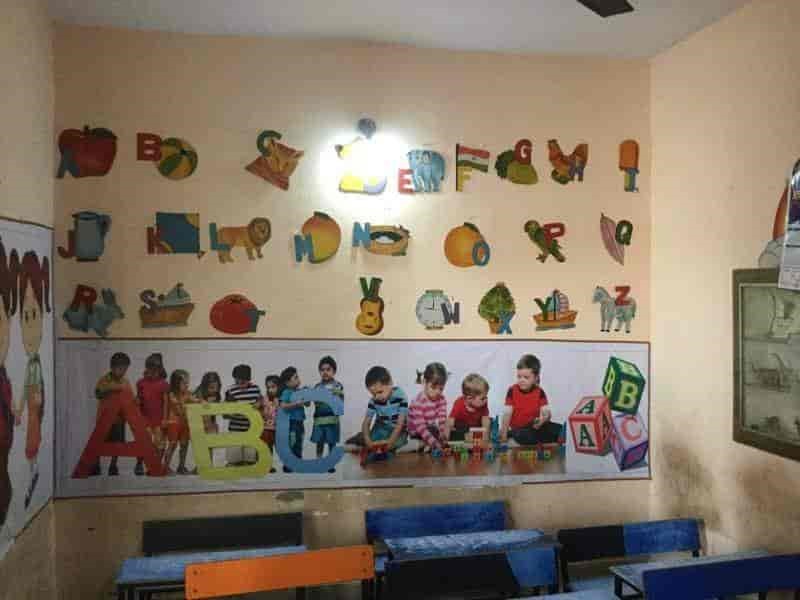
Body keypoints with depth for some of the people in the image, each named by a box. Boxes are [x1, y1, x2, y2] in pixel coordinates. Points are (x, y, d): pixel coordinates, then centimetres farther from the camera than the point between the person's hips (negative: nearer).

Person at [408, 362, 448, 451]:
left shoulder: (441, 399, -6)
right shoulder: (418, 402, -23)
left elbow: (442, 421, -17)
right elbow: (421, 428, -31)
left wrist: (443, 440, -32)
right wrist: (435, 444, -40)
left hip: (433, 432, 5)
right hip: (418, 437, -5)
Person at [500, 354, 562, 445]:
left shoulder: (539, 392, 0)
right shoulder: (512, 391, -3)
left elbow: (546, 412, -8)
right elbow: (507, 413, -6)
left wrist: (543, 420, -32)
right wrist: (504, 431, -16)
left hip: (535, 427, 3)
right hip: (518, 428, -3)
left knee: (558, 429, -19)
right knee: (522, 436, -39)